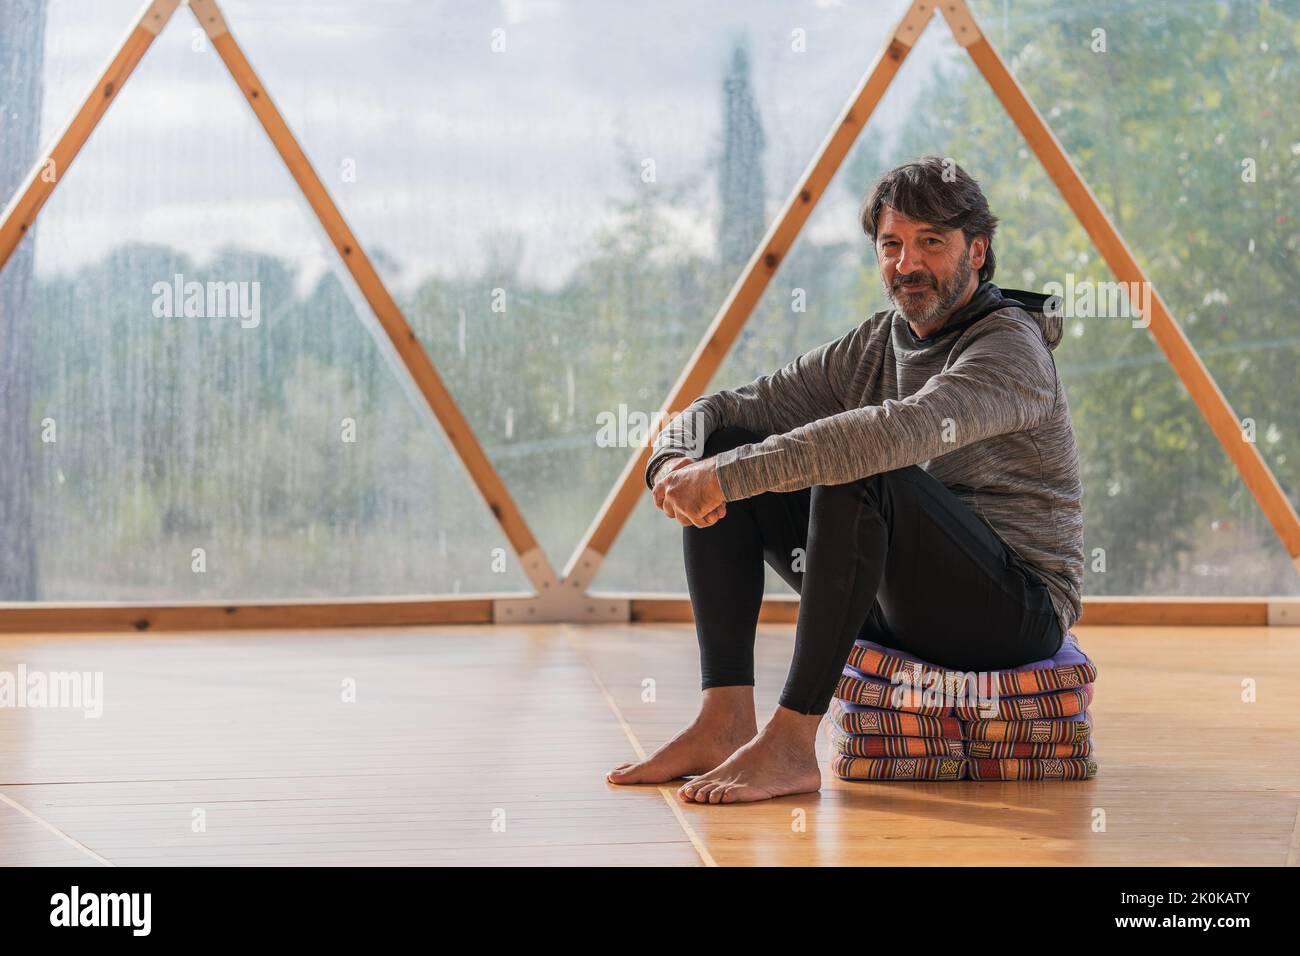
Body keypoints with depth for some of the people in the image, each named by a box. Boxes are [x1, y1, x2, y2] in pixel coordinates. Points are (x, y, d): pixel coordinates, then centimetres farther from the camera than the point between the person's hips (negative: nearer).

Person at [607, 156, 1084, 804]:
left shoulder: (1011, 348, -16)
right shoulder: (873, 346, 9)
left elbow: (900, 432, -35)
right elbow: (728, 408, 7)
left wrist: (727, 477, -36)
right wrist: (674, 460, -18)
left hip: (1018, 609, -8)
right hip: (895, 607, 8)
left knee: (857, 474, -33)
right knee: (720, 447, -2)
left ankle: (791, 745, -31)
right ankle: (725, 722, -13)